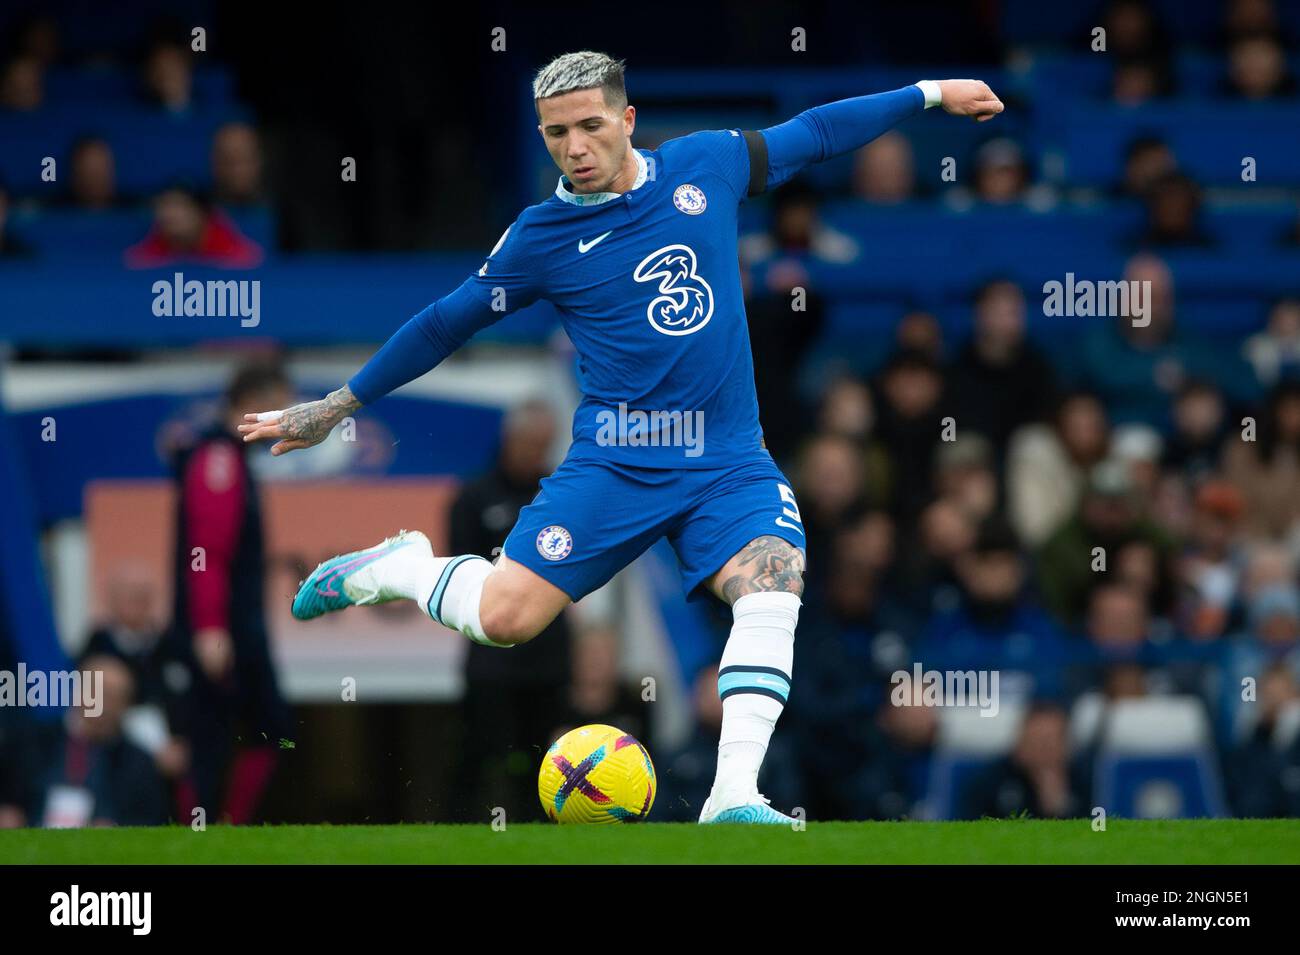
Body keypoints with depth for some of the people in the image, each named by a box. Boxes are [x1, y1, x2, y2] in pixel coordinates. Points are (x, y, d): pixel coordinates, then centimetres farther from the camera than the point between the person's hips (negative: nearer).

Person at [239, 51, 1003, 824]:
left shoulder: (706, 165, 5)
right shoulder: (542, 237, -1)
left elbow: (812, 133, 19)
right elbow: (447, 324, 10)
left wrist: (929, 94, 24)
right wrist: (339, 405, 15)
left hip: (731, 464, 2)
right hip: (617, 463, -2)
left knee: (774, 580, -26)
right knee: (505, 617, -14)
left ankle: (734, 796, -27)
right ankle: (399, 567, 19)